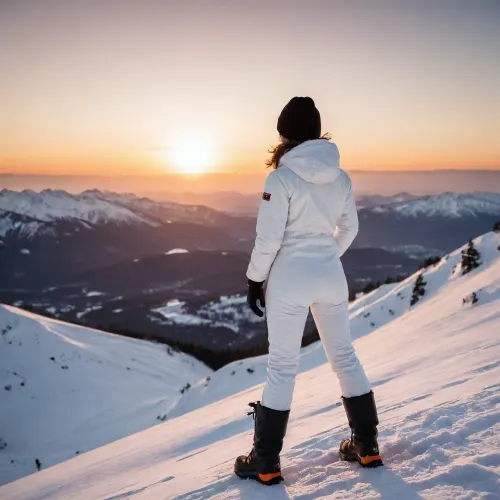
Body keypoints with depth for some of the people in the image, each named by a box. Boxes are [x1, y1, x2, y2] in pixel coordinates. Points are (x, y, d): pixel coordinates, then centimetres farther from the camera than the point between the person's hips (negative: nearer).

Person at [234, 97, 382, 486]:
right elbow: (349, 228, 13)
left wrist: (255, 279, -3)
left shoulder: (282, 177, -14)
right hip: (331, 276, 5)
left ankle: (266, 462, 13)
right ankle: (367, 445, 27)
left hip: (290, 278, -5)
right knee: (344, 355, 17)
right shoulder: (340, 176, 3)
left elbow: (269, 237, -15)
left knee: (282, 366, 3)